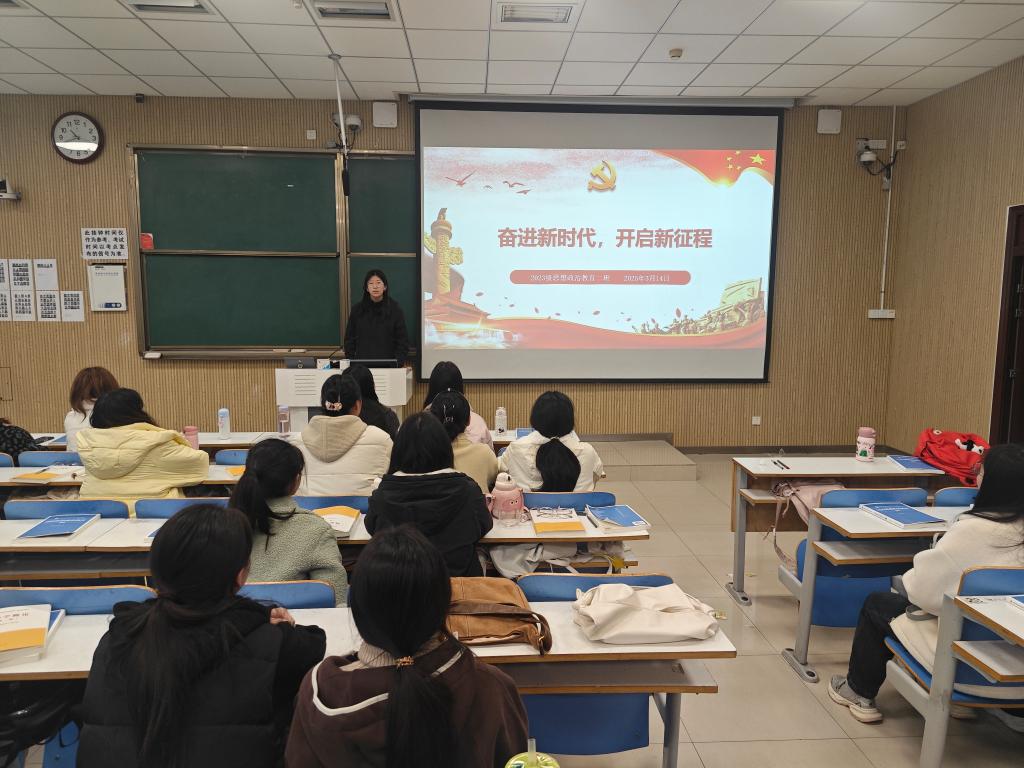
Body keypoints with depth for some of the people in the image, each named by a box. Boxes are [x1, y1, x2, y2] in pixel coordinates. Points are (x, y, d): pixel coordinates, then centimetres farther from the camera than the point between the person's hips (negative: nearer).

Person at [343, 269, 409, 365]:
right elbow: (349, 339, 11)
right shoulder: (357, 310, 8)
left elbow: (403, 340, 3)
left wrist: (399, 362, -9)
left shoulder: (395, 309, 4)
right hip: (362, 364, 1)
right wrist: (350, 363, -1)